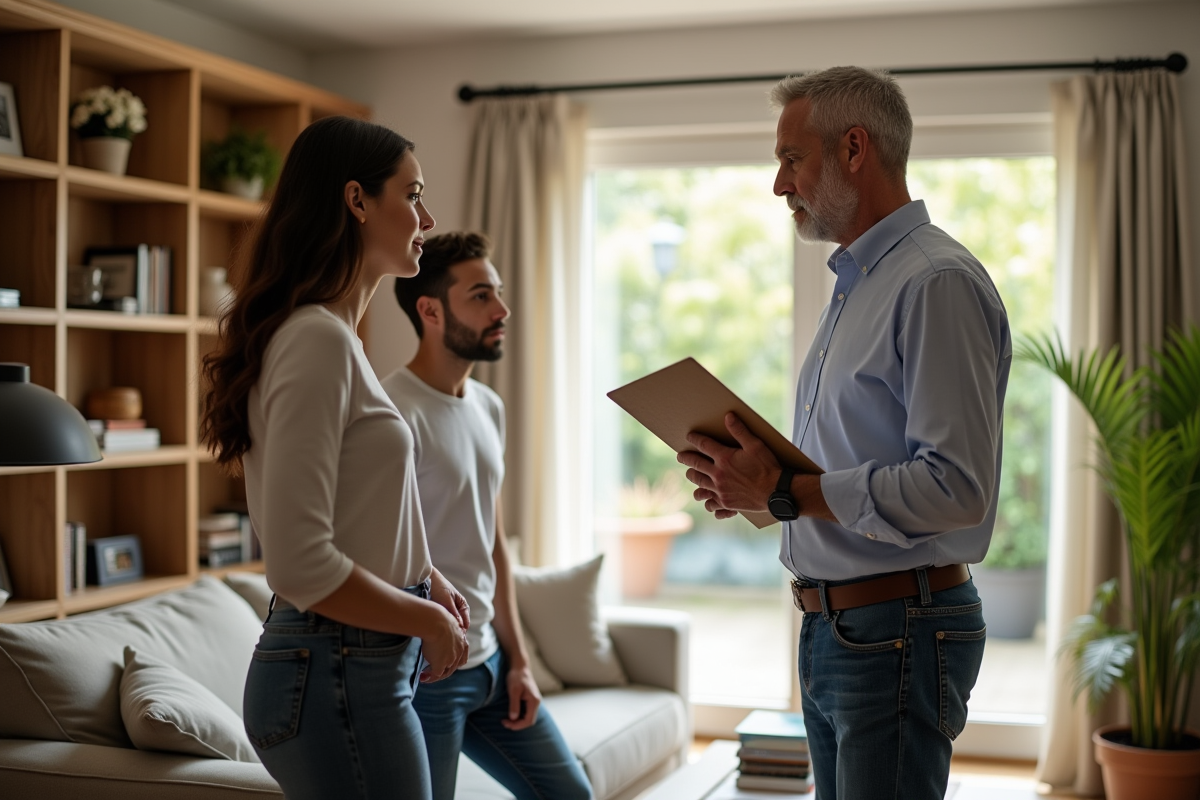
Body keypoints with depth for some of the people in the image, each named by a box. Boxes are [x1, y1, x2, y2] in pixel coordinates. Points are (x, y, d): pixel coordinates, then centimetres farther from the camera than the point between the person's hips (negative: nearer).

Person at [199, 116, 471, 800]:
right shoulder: (318, 340, -18)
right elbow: (301, 568, -24)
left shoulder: (334, 334, 12)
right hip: (339, 677, -9)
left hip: (361, 668, 9)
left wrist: (425, 578, 10)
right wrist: (429, 620, -12)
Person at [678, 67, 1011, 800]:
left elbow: (956, 486, -24)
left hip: (897, 635, -10)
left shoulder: (938, 282, -16)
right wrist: (756, 483, 5)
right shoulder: (856, 286, 16)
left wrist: (786, 493, -20)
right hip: (830, 629, 10)